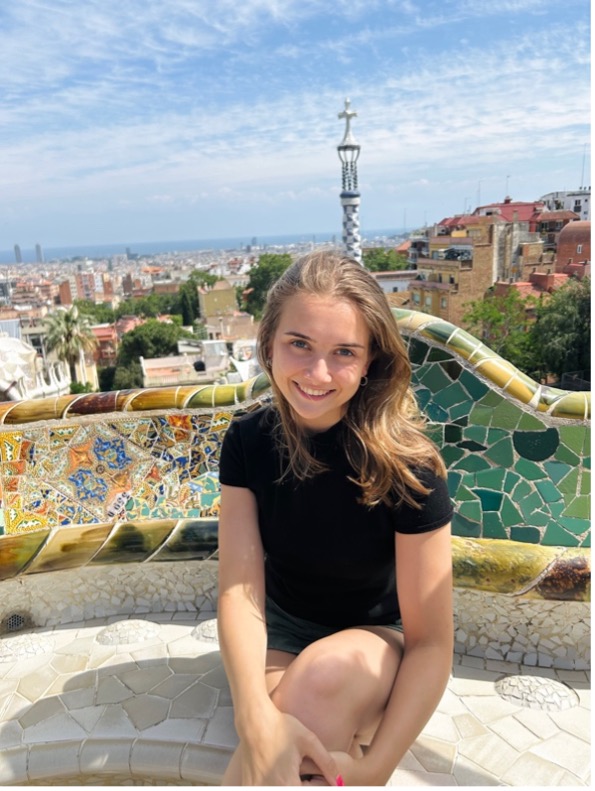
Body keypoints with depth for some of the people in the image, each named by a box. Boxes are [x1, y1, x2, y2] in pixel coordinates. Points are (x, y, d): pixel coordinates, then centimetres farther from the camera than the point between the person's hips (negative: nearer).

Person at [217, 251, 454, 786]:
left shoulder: (406, 466, -25)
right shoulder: (248, 441, -15)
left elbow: (431, 644, -22)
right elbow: (239, 586, -21)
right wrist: (256, 714, -38)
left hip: (377, 643, -2)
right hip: (280, 632, 2)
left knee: (325, 672, -37)